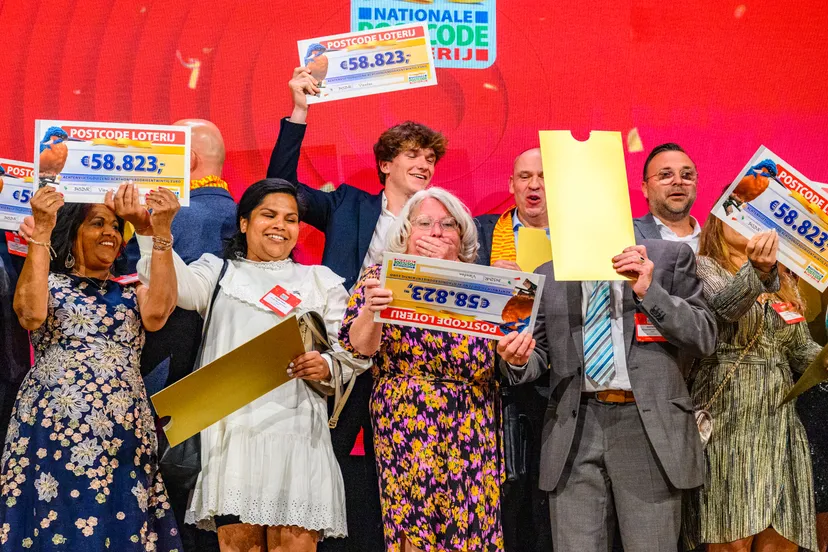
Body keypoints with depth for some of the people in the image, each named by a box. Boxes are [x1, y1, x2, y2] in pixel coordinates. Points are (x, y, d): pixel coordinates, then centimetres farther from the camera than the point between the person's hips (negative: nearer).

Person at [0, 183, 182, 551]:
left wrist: (161, 232, -13)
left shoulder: (132, 292, 15)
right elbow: (31, 314, -14)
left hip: (123, 437, 2)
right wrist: (41, 231, -16)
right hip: (52, 430, -2)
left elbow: (157, 314, -8)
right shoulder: (48, 284, 8)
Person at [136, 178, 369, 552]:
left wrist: (327, 368, -10)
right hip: (232, 429, 0)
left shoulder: (320, 282, 20)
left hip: (296, 431, 0)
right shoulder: (219, 271, 20)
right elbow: (180, 286, -2)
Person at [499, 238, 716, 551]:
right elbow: (538, 355, 14)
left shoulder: (669, 257, 6)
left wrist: (648, 290, -10)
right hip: (575, 425, 2)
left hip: (650, 423, -2)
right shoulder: (548, 276, 12)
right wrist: (519, 359, -9)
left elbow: (705, 339, 0)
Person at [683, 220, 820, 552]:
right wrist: (757, 270, -42)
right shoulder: (704, 267, -1)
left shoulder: (784, 283, 17)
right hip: (728, 421, -5)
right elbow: (727, 305, -23)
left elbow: (802, 351, 18)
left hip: (779, 422, 6)